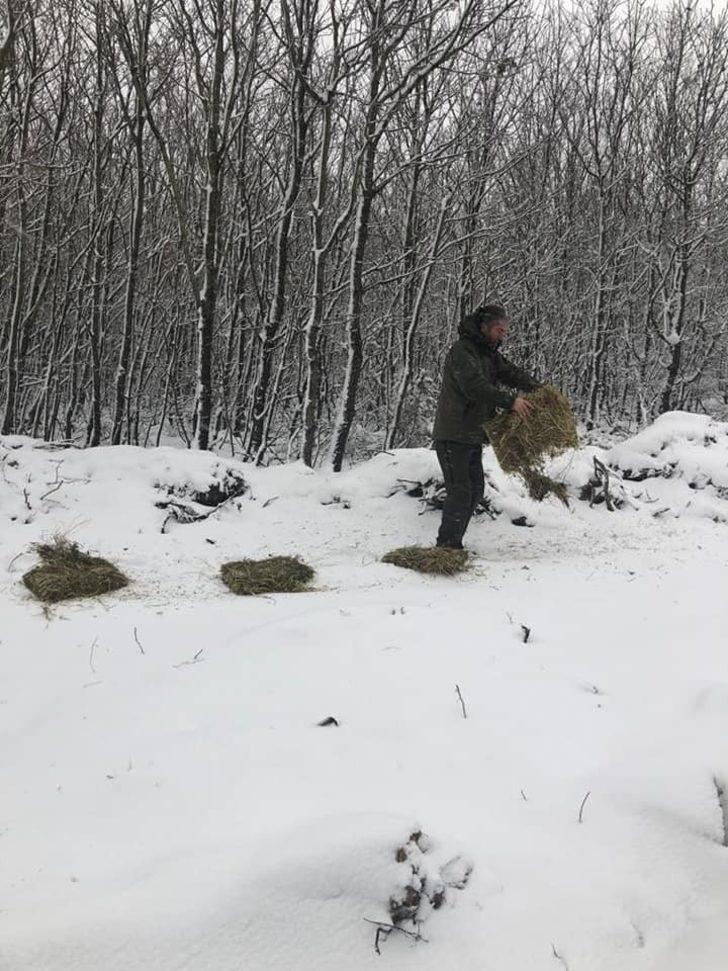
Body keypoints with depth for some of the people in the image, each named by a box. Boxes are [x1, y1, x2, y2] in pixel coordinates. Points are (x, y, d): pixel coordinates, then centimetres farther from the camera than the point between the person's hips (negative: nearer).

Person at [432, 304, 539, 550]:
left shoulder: (489, 354, 16)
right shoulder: (461, 351, -15)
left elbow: (510, 372, 14)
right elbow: (475, 386, -27)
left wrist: (538, 389, -3)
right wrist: (510, 401, -29)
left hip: (472, 435, 10)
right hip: (453, 435, -10)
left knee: (475, 489, 11)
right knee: (460, 490, -13)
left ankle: (453, 545, 17)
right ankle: (447, 546, -8)